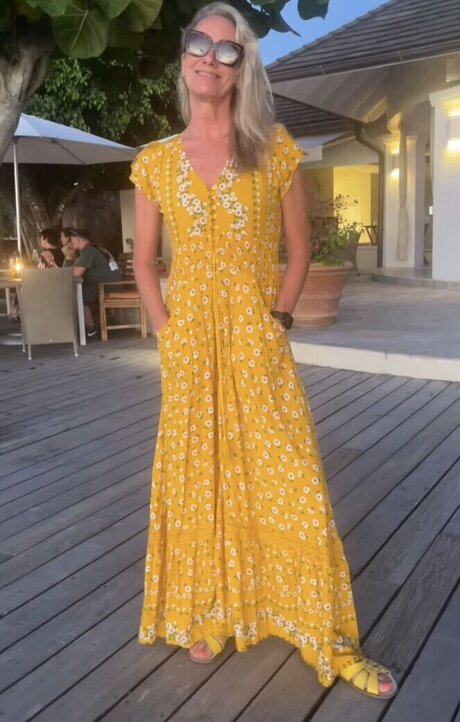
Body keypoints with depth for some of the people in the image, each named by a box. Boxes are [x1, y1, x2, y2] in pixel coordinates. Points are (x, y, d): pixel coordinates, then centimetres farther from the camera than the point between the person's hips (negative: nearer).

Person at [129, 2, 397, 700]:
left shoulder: (275, 150, 2)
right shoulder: (155, 162, 5)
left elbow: (299, 249, 6)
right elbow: (143, 260, 11)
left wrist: (279, 316, -4)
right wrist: (164, 327, 0)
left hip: (259, 346, -1)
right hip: (189, 347, 2)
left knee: (290, 485, 1)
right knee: (197, 483, 11)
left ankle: (330, 639, 17)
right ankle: (206, 616, 32)